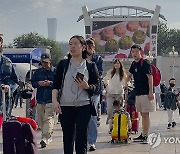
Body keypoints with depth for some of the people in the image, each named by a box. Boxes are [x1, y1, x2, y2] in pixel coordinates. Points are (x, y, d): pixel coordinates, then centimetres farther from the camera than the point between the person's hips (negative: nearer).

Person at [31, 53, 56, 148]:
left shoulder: (55, 71, 2)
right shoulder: (38, 72, 13)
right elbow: (32, 83, 16)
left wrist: (50, 83, -14)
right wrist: (39, 83, -4)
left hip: (51, 99, -5)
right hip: (40, 98, 5)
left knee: (48, 118, -15)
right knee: (41, 119, 8)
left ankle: (45, 138, -20)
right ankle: (48, 136, 22)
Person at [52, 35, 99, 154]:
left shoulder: (91, 66, 6)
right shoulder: (63, 64, 9)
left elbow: (97, 86, 6)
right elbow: (56, 85, 5)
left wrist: (87, 87, -13)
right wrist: (54, 100, -8)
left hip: (83, 106, -1)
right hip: (65, 106, 2)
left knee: (81, 139, -6)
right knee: (67, 138, 8)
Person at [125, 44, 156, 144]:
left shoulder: (145, 63, -11)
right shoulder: (134, 64, 14)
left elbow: (150, 77, -17)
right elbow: (129, 74, 31)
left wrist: (151, 92, -22)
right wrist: (126, 82, 15)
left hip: (146, 93, -8)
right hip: (138, 93, 8)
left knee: (145, 114, -7)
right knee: (142, 115, 12)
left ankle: (145, 136, -5)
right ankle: (143, 135, 18)